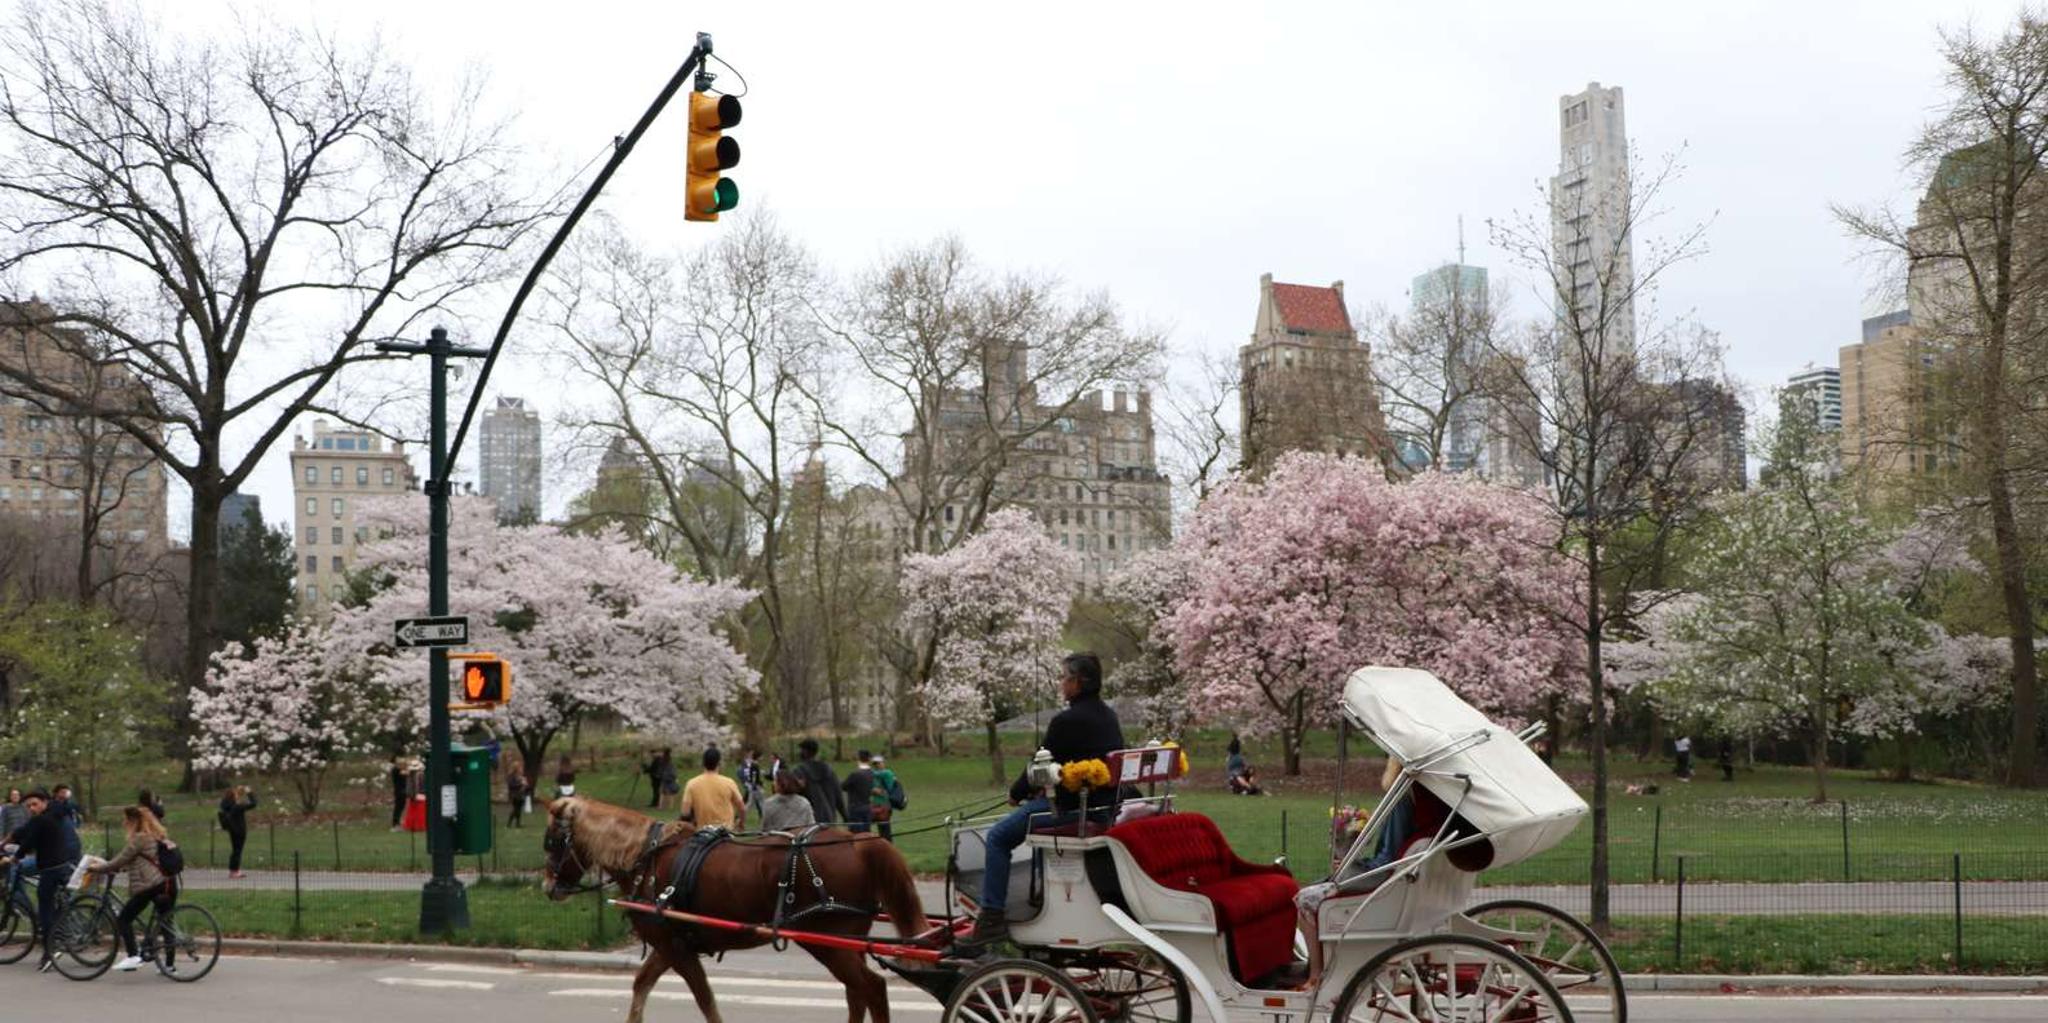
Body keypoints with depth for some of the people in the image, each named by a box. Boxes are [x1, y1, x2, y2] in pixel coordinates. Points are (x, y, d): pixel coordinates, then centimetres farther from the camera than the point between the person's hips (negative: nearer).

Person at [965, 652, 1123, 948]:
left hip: (1074, 807, -9)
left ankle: (992, 916, -6)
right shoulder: (1108, 716, 11)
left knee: (998, 837, 0)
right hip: (1107, 803, 9)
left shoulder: (1066, 721, -16)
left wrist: (1016, 793, 8)